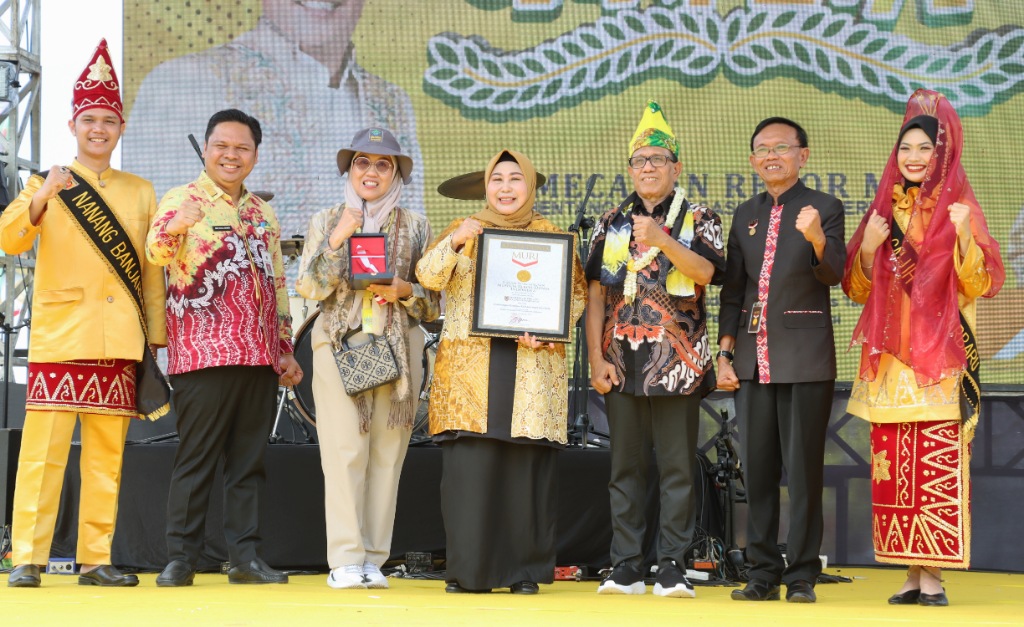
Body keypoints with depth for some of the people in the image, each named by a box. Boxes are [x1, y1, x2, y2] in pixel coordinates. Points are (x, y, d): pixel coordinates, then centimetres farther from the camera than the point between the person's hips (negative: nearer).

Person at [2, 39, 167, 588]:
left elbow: (152, 270, 14)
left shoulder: (140, 192, 14)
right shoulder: (47, 185, 7)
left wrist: (157, 334, 7)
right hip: (59, 336, -3)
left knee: (107, 456, 5)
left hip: (119, 342, 3)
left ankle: (96, 559, 12)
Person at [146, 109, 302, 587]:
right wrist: (173, 226, -39)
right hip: (204, 351, -5)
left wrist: (287, 349, 19)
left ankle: (245, 556, 10)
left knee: (249, 461, 6)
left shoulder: (263, 214, 19)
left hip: (259, 354, 6)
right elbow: (157, 253, -17)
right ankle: (181, 559, 1)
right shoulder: (183, 199, 1)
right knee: (196, 458, -4)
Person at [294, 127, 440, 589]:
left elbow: (433, 302, 12)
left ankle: (373, 560, 3)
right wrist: (337, 239, -9)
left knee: (386, 456, -2)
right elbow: (309, 288, 1)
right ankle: (345, 560, -7)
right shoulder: (326, 221, 12)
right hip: (339, 345, -1)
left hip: (397, 350, 1)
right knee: (344, 451, -10)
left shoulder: (415, 226, 13)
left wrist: (404, 291, -8)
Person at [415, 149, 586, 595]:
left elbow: (576, 297, 6)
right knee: (469, 466, -6)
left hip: (533, 370, 0)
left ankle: (526, 571, 5)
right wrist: (454, 241, -17)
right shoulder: (466, 230, 12)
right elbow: (427, 277, 0)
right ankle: (467, 570, 1)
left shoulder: (553, 236, 11)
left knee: (529, 469, -3)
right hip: (469, 368, 0)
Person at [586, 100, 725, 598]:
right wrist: (596, 359, 1)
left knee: (677, 468, 0)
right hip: (622, 364, 3)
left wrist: (661, 238, -24)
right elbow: (596, 294, 9)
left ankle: (672, 569, 4)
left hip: (678, 364, -2)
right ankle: (625, 569, 11)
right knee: (625, 468, 6)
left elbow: (706, 271, -13)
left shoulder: (699, 219, 6)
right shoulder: (612, 223, 13)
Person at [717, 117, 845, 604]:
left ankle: (802, 575, 3)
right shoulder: (745, 215, 15)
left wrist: (816, 239, -34)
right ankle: (763, 573, 14)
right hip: (755, 358, 5)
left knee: (803, 469, -3)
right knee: (758, 469, 7)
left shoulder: (824, 208, 1)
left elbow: (833, 275, -14)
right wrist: (725, 353, 8)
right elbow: (732, 289, 15)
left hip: (805, 358, -5)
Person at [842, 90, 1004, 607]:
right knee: (895, 462, 0)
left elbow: (979, 284, -5)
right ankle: (913, 572, 6)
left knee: (939, 461, -9)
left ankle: (935, 575, -5)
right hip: (891, 356, 4)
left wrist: (964, 236, -21)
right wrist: (868, 247, -5)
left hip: (940, 356, -4)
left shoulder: (960, 209, 3)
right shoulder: (884, 211, 14)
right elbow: (858, 288, 13)